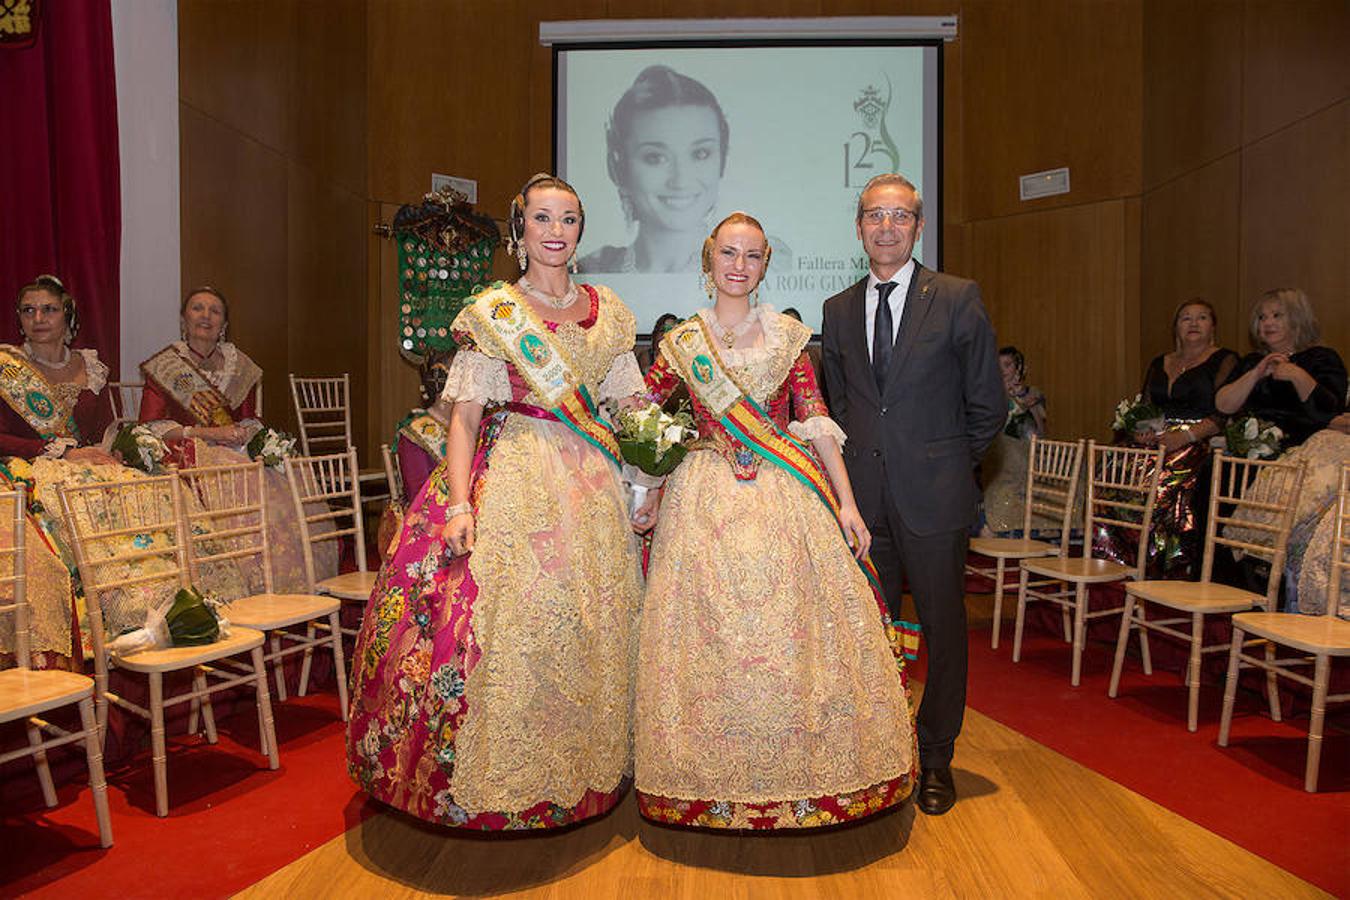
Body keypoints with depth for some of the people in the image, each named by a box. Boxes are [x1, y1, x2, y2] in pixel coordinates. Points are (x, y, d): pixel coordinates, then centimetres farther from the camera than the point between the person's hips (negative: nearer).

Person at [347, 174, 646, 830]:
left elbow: (629, 405, 15)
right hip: (509, 477, -4)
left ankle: (581, 770, 26)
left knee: (588, 625, 8)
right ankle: (497, 783, 11)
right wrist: (459, 504, -17)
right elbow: (465, 414, -7)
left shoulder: (607, 311, 11)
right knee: (503, 615, -7)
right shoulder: (493, 310, -1)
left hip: (589, 482, 4)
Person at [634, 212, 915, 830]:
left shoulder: (788, 335, 7)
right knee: (709, 633, 1)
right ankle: (713, 780, 19)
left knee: (792, 629, 0)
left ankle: (804, 776, 19)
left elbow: (816, 420, 2)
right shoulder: (682, 342, 7)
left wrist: (845, 501, -3)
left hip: (787, 494, 0)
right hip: (707, 497, 0)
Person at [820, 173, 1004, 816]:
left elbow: (988, 405, 2)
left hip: (933, 495, -3)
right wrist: (860, 461, 9)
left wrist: (948, 463, 5)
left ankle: (935, 760, 24)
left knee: (943, 628, 7)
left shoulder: (957, 299, -2)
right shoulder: (838, 310, 10)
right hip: (863, 493, 3)